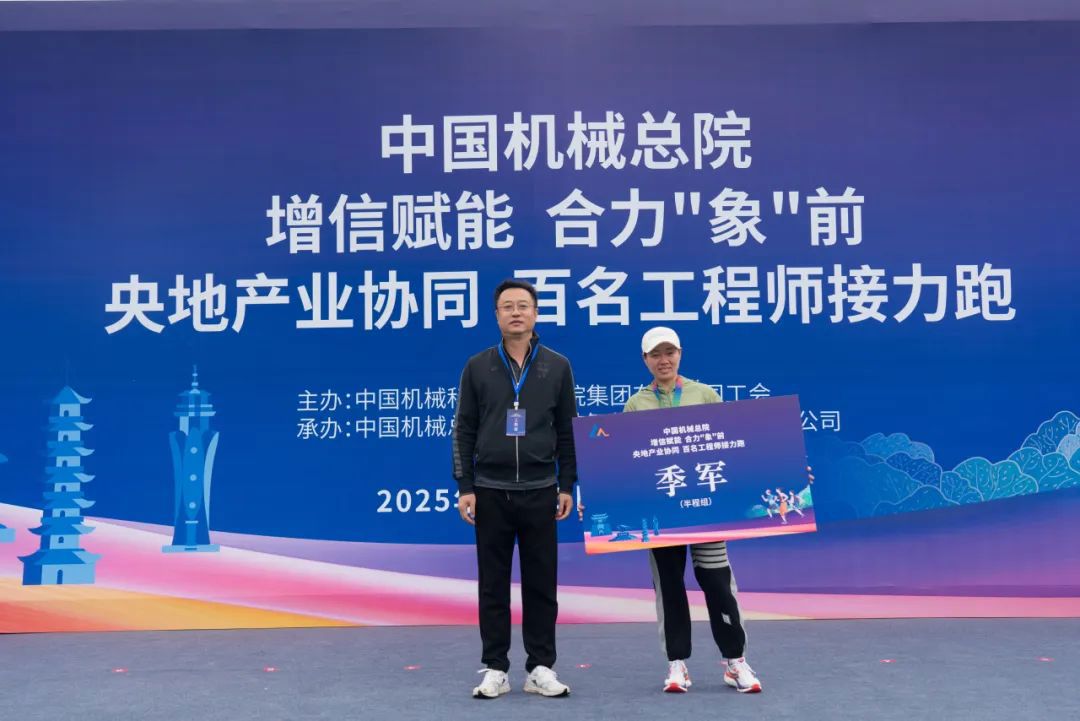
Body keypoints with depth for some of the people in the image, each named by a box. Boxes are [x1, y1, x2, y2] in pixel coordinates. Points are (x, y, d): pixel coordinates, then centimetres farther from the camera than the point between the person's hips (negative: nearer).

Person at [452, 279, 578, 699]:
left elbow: (567, 430, 7)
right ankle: (495, 669, 14)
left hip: (540, 491, 0)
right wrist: (464, 486, -3)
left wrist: (567, 485, 2)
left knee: (541, 583, 5)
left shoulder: (557, 366, 4)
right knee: (493, 585, 5)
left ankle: (541, 668, 14)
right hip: (490, 491, 0)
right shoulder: (478, 367, 3)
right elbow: (464, 430, 3)